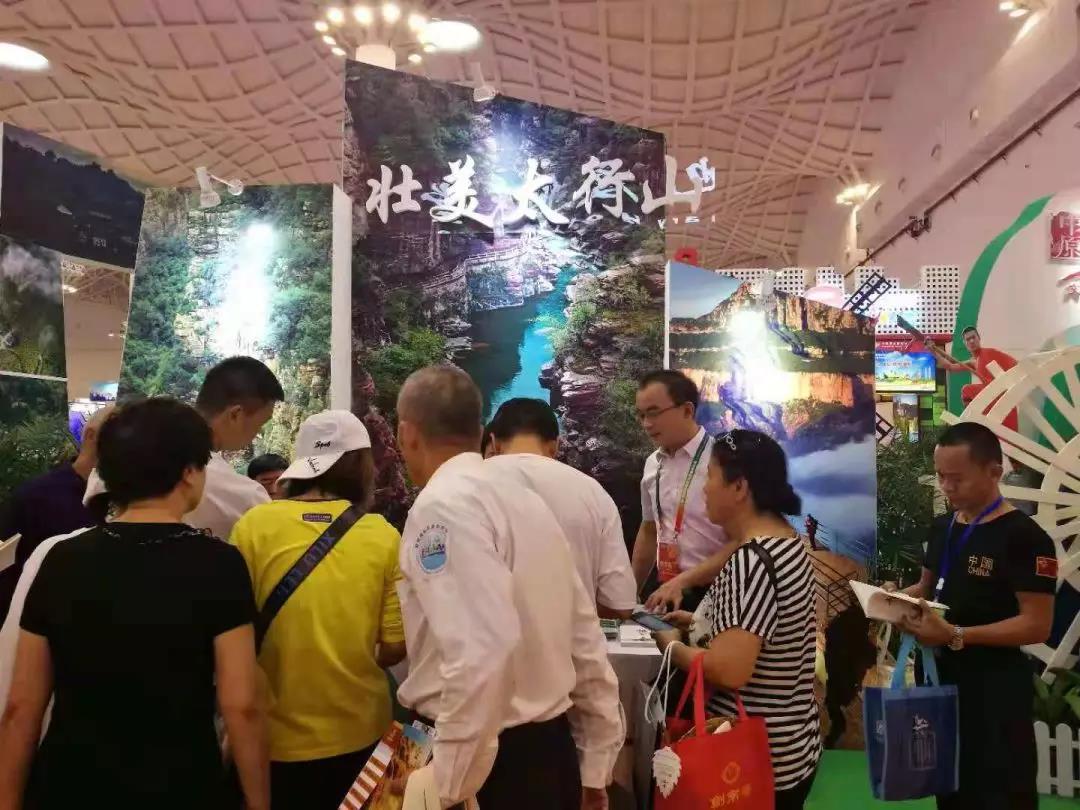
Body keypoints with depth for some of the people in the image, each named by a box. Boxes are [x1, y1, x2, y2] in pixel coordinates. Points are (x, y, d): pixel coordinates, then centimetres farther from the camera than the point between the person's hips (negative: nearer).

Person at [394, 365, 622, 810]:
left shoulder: (443, 506, -16)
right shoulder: (523, 499, 7)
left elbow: (482, 647, -29)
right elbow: (586, 641, 9)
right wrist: (594, 766, 17)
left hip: (490, 760, -7)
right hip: (551, 752, 7)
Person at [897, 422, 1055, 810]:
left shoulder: (1023, 536, -17)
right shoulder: (942, 527, 7)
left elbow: (1037, 625, -20)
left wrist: (956, 636, -28)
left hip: (996, 685, -7)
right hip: (944, 675, 7)